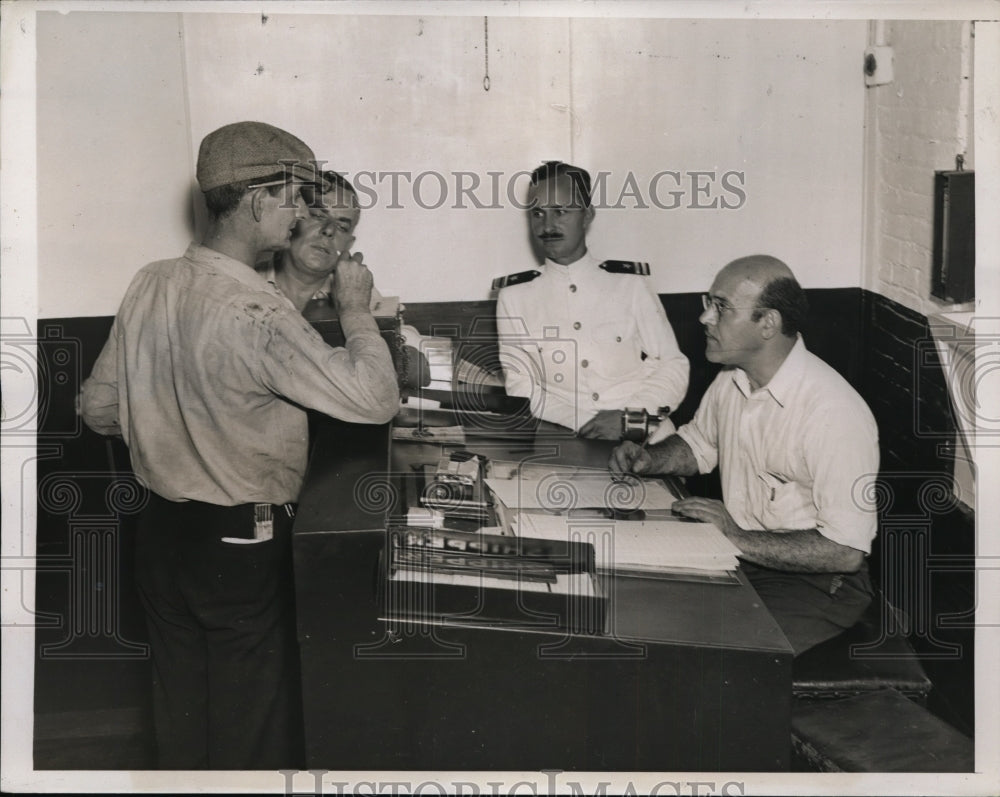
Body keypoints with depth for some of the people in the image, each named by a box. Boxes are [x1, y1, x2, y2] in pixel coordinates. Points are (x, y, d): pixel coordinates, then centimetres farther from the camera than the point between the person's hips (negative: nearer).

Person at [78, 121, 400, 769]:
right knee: (254, 730, 8)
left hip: (161, 531, 8)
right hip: (241, 546, -7)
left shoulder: (150, 285, 1)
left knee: (182, 717, 20)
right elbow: (375, 400, -23)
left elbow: (97, 407, 10)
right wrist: (356, 308, -9)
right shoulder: (259, 314, -23)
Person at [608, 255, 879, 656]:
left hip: (815, 581, -7)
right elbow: (697, 444, 24)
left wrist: (740, 539, -26)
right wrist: (649, 459, 2)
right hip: (736, 554, 8)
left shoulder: (836, 414, -24)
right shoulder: (731, 378, 2)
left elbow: (846, 551, -26)